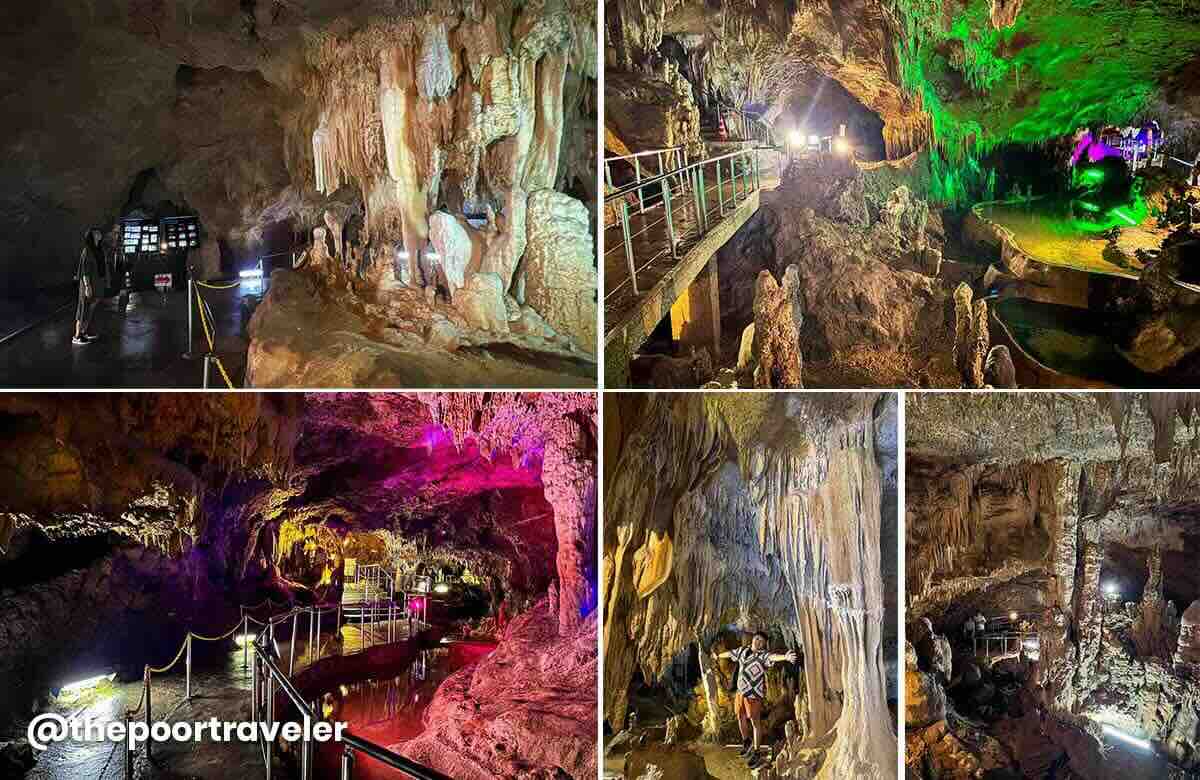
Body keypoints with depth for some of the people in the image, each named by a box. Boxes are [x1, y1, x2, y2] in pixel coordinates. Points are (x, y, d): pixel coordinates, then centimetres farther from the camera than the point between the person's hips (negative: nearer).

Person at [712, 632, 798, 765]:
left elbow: (774, 656, -41)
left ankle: (756, 752, 16)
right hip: (741, 691, 7)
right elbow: (730, 653, 23)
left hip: (754, 693, -7)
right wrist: (718, 656, 43)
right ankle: (746, 742, 43)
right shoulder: (743, 650, 3)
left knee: (755, 721, 3)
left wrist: (785, 657, -64)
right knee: (741, 717, 19)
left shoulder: (763, 655, -19)